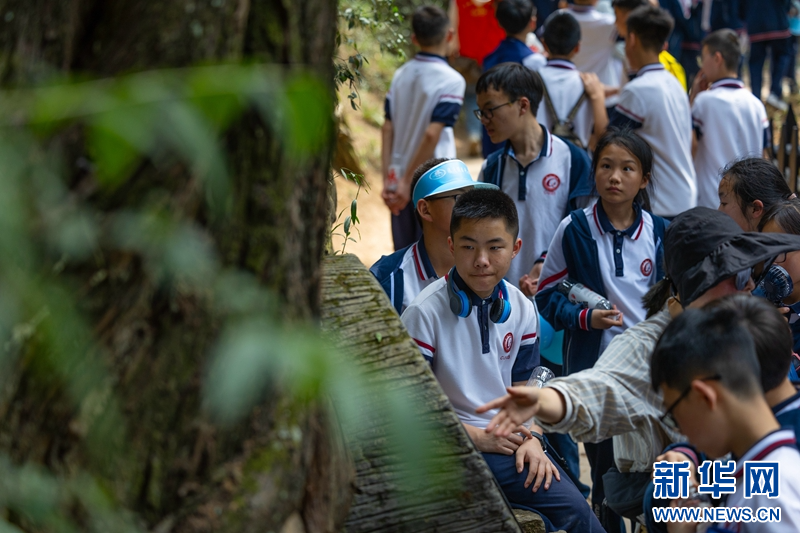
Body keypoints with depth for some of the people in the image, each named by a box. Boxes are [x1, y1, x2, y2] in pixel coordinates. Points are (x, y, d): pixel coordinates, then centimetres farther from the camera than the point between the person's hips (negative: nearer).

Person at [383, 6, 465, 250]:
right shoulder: (451, 81, -12)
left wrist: (388, 178, 3)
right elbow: (432, 134, -20)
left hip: (401, 183, 5)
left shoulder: (400, 75, 5)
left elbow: (388, 129, 3)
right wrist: (407, 181, -16)